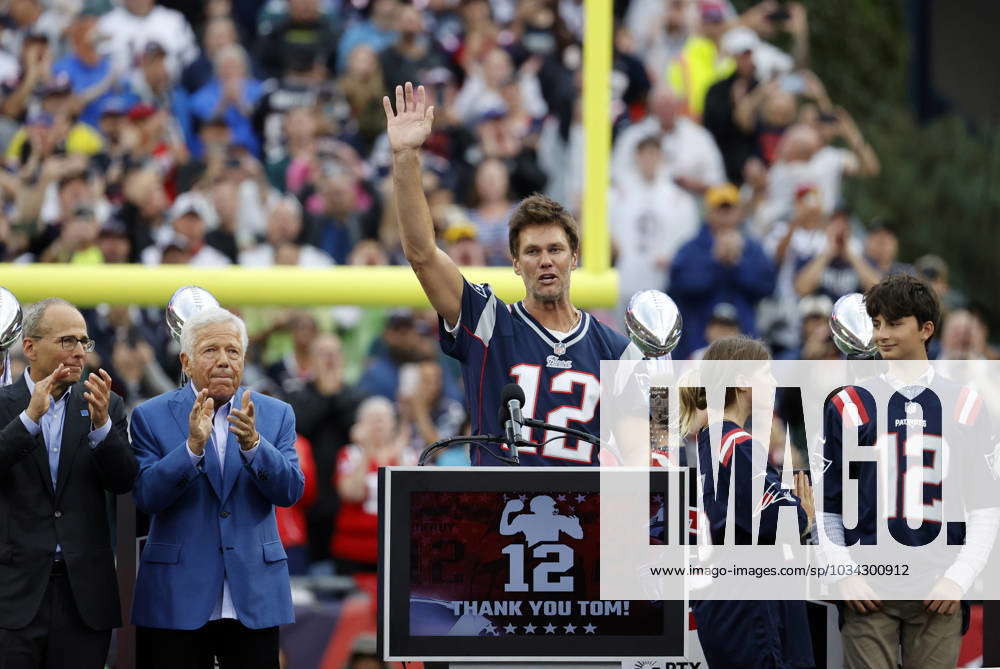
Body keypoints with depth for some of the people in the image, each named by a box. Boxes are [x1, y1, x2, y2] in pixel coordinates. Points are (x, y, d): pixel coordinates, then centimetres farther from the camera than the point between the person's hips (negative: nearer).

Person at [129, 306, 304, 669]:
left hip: (255, 596, 2)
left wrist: (253, 444, -21)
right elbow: (146, 496, -10)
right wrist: (192, 447, -23)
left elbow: (290, 491, -4)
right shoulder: (151, 417, 1)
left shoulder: (276, 415, 7)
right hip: (177, 601, -2)